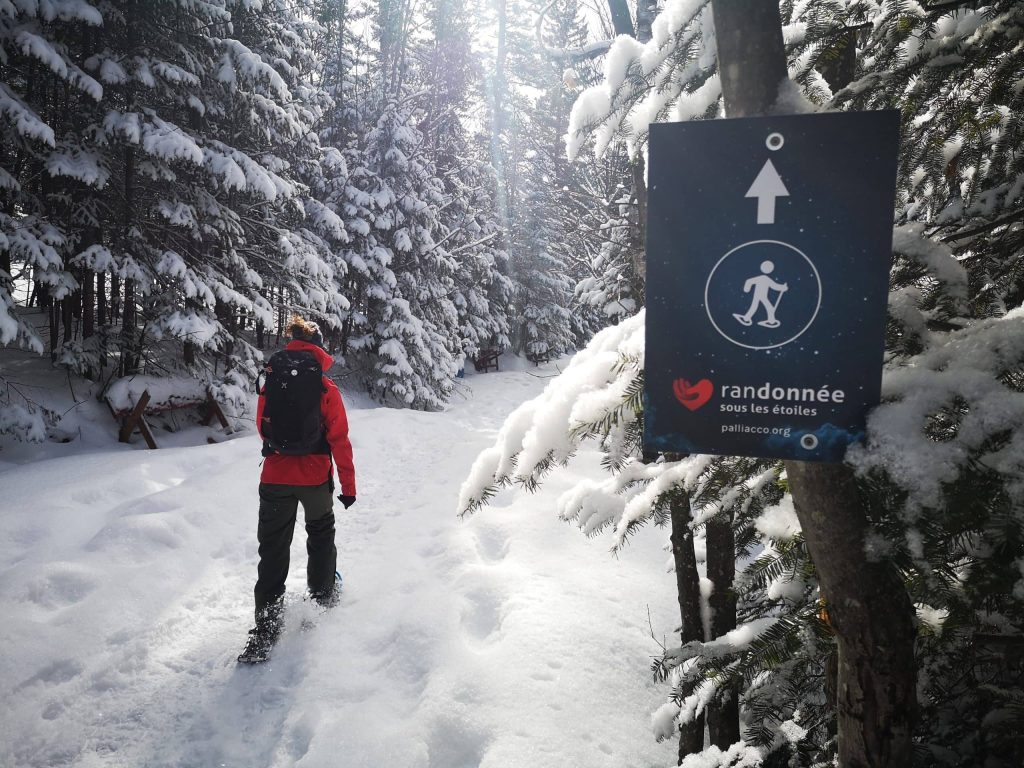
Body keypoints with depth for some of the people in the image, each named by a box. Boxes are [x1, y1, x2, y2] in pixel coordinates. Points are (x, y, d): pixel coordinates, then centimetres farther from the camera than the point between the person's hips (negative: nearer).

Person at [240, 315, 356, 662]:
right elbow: (340, 440, -8)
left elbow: (262, 427, 12)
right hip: (316, 478, -1)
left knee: (273, 552, 6)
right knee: (321, 535, 25)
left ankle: (265, 630, 1)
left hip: (275, 478, 1)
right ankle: (322, 596, 37)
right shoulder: (326, 388, -7)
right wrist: (348, 485, -1)